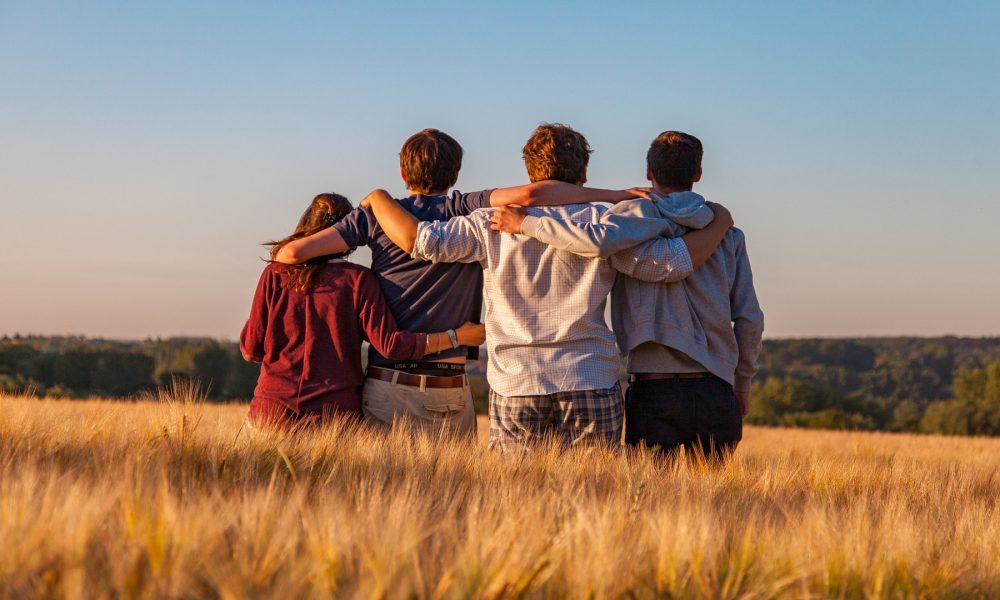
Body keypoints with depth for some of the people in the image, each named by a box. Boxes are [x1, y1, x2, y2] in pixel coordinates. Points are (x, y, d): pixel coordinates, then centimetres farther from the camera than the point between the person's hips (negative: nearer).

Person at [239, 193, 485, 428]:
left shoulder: (274, 275, 3)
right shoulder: (358, 279, -1)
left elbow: (251, 349, 6)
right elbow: (390, 344, -8)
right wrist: (456, 337, 0)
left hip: (274, 407, 1)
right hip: (336, 411, 0)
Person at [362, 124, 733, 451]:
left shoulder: (494, 224, 1)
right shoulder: (604, 224, 0)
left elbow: (419, 240, -4)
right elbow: (675, 262, -3)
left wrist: (378, 198, 14)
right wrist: (719, 225, 14)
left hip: (515, 388, 0)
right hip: (592, 386, 0)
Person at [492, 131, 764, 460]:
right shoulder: (728, 235, 9)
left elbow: (598, 238, -25)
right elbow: (749, 319, 7)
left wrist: (528, 223, -12)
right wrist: (742, 384, 19)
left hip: (653, 392, -3)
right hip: (716, 393, 3)